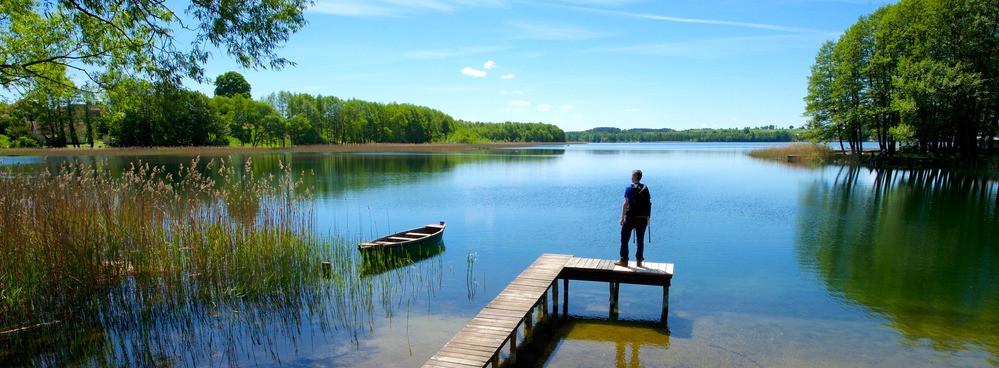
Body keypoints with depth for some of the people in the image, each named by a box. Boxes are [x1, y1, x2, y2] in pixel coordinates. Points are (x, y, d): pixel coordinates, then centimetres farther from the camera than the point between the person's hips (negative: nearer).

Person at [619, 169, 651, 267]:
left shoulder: (629, 189, -8)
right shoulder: (645, 188, 5)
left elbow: (626, 204, -12)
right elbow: (649, 204, 6)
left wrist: (622, 218, -9)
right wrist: (647, 218, 13)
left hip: (631, 217, -4)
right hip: (643, 218, 4)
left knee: (624, 239, 6)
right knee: (640, 240, 12)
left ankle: (624, 260, 7)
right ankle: (639, 261, 16)